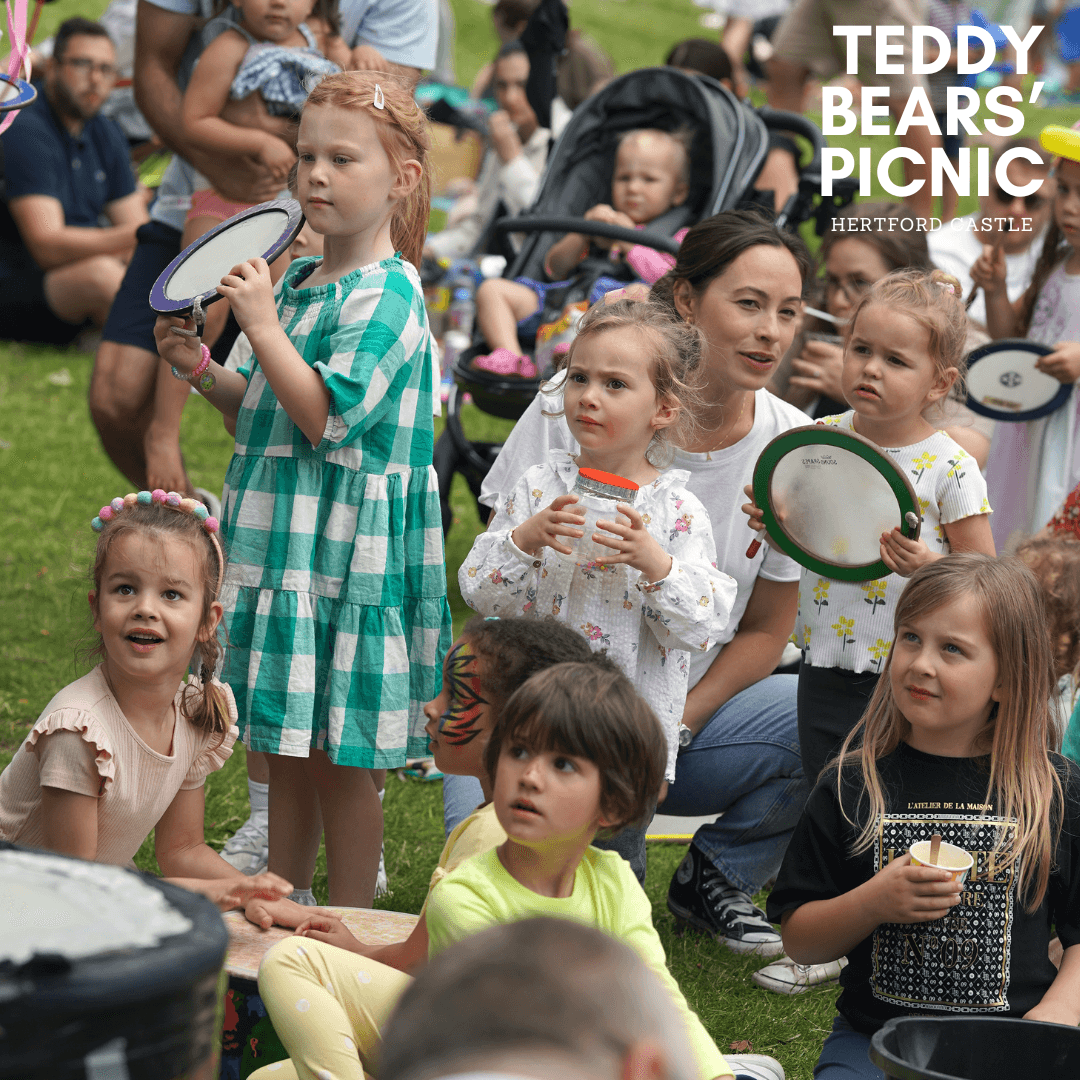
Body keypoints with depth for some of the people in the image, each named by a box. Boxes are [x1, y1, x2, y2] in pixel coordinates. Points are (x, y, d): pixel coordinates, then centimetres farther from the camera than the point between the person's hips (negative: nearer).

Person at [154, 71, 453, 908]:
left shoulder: (387, 296, -14)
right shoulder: (296, 280, 12)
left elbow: (325, 416, -21)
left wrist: (261, 323, -20)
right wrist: (203, 369, 4)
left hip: (345, 551, -8)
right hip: (282, 541, 8)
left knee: (339, 756, -1)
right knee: (287, 751, 16)